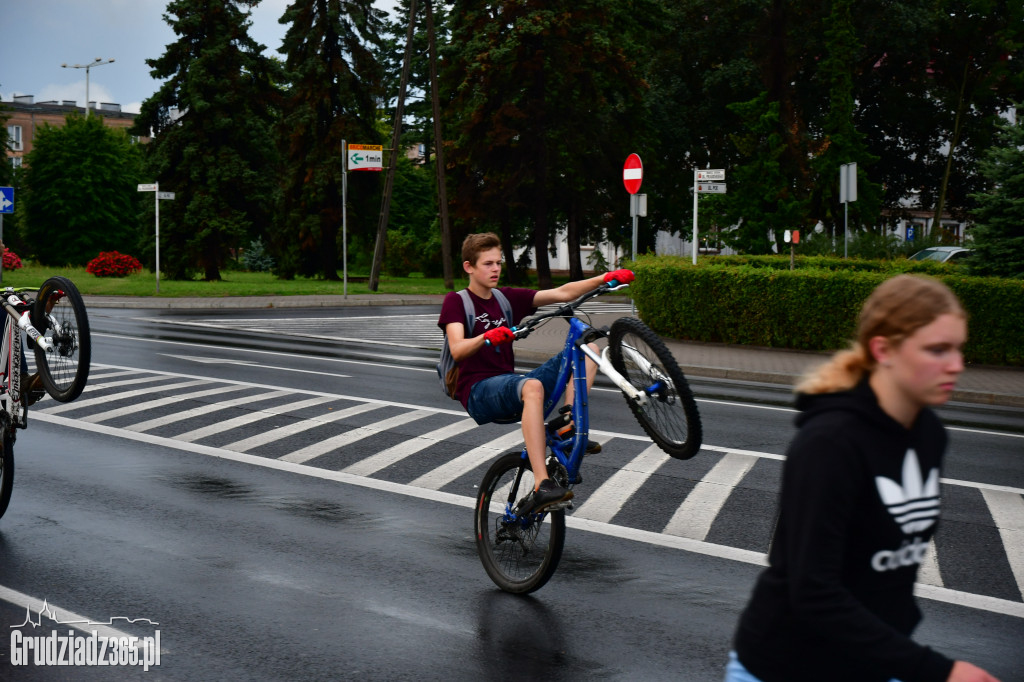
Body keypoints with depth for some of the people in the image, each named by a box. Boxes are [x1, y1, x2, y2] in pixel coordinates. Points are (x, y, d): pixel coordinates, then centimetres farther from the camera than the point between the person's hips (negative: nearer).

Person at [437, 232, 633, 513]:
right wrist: (487, 337, -40)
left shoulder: (507, 298, 14)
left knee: (588, 349, -6)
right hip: (478, 393, -6)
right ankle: (541, 487, -50)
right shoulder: (456, 302, -1)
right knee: (532, 386, -41)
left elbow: (562, 293, 5)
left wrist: (605, 279, -9)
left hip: (509, 388, 6)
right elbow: (457, 350, -19)